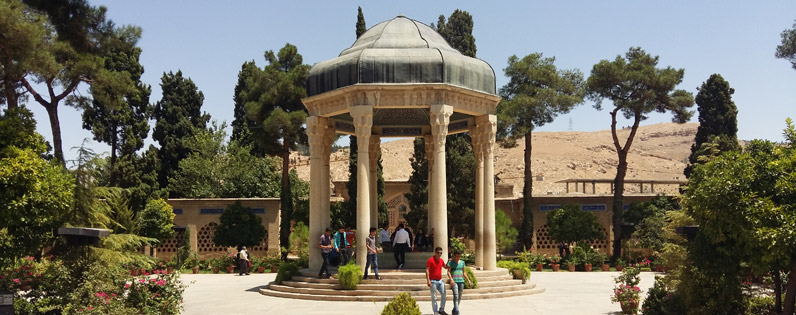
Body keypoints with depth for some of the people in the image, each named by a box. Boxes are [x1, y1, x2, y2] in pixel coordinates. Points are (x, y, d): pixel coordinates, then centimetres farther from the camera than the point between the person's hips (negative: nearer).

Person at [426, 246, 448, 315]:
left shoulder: (441, 260, 9)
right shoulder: (431, 260, -11)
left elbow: (445, 267, 27)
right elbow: (427, 270, -15)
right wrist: (428, 280, -22)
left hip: (440, 280, 7)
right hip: (433, 281, -6)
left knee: (444, 294, 3)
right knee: (434, 297, 0)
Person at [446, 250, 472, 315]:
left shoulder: (462, 262, 14)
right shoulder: (450, 262, -1)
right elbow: (448, 272, -9)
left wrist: (468, 280, 10)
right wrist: (451, 279, -25)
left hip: (461, 281, 5)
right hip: (454, 281, -5)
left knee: (459, 297, 6)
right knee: (456, 296, -17)